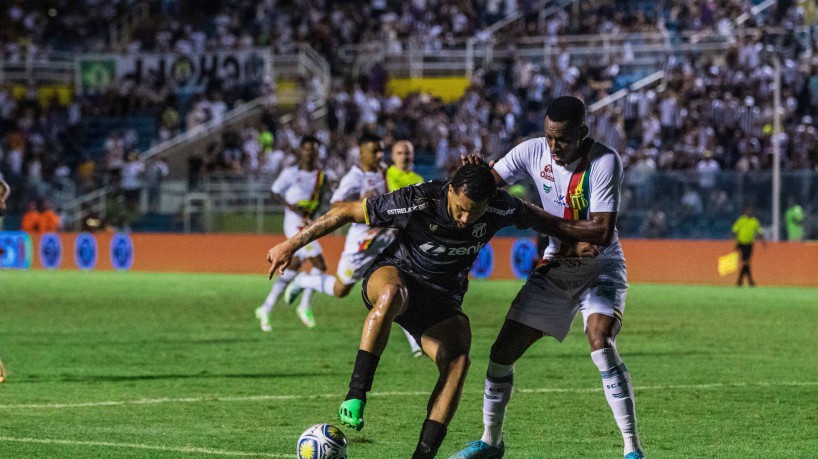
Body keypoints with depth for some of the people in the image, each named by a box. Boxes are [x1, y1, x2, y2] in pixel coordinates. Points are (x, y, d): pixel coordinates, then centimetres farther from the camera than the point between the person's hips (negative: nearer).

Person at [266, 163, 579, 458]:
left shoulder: (499, 209, -16)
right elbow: (347, 212, -17)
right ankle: (355, 397, -38)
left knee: (458, 360, -27)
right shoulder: (417, 202, -25)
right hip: (393, 275, -3)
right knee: (393, 293, -42)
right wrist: (292, 245, -15)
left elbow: (536, 218, 8)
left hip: (442, 300, 3)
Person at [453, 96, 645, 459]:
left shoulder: (605, 161, -23)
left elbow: (602, 231, -28)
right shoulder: (533, 152, -9)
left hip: (600, 268, -5)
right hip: (554, 268, 5)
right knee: (502, 352, 2)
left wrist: (543, 220, -29)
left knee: (601, 346, -29)